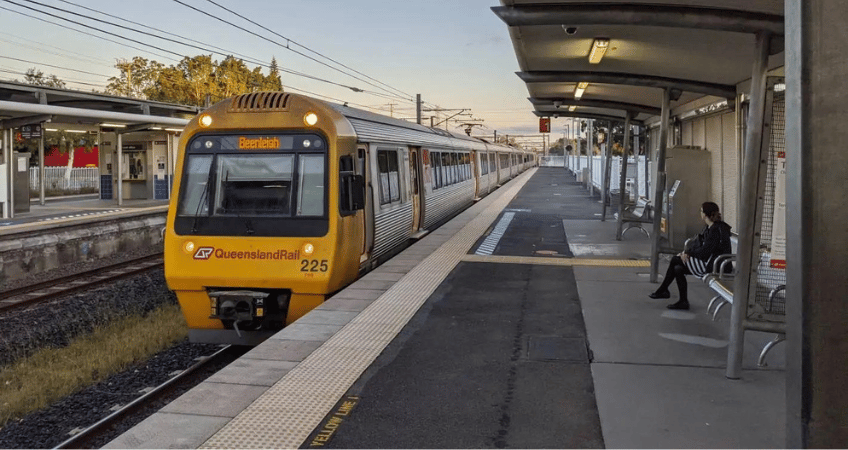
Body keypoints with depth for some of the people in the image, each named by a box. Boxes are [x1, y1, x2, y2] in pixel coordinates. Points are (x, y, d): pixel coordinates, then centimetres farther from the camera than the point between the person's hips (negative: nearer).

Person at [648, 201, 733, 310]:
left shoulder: (716, 230, -20)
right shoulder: (709, 227, 11)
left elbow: (704, 251, -22)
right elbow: (698, 244, 17)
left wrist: (689, 253, -8)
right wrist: (686, 251, 3)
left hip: (711, 266, -9)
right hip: (707, 262, 9)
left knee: (675, 260, -10)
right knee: (678, 269, -1)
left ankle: (662, 290, 4)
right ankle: (683, 301, 8)